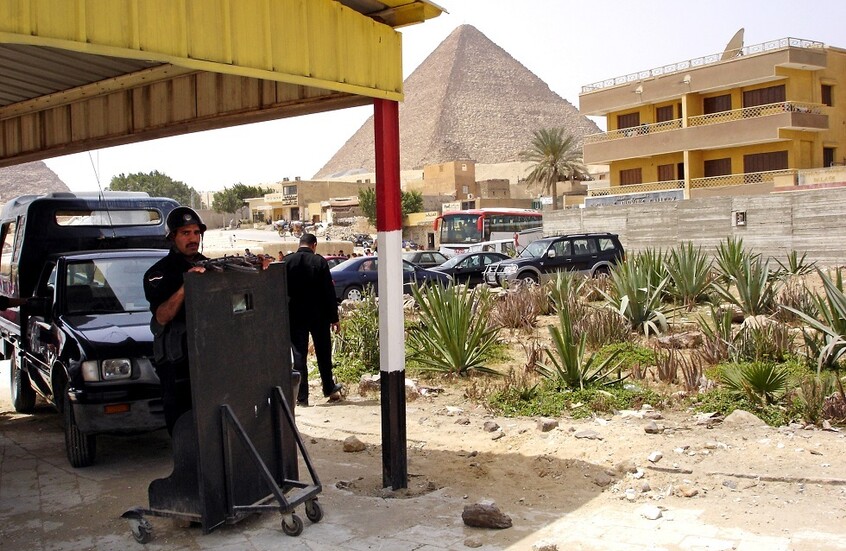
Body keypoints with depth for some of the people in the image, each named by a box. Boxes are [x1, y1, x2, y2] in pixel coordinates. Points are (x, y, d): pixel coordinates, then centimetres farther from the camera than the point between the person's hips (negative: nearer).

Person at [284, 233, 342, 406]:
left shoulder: (287, 261, -4)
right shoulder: (320, 262, -8)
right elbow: (329, 292, -7)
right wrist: (334, 317, -1)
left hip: (295, 316, 1)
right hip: (319, 315, 0)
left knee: (299, 355, 3)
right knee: (323, 354, 14)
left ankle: (302, 397, 2)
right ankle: (329, 390, 25)